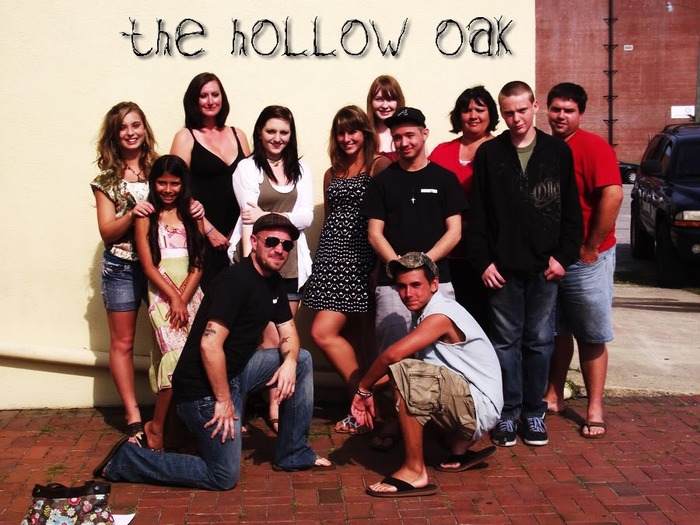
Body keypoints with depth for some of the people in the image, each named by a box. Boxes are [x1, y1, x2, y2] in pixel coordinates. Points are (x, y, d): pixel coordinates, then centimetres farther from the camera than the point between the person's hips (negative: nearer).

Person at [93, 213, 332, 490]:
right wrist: (224, 400, -22)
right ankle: (126, 459, 5)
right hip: (204, 387, -9)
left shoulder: (273, 283, 8)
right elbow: (210, 345, -27)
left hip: (234, 371, 9)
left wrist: (289, 360, -10)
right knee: (224, 478, -3)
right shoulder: (236, 280, -22)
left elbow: (288, 331, 13)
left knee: (302, 359, 3)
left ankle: (294, 455, 10)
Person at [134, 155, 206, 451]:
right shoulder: (147, 216, 3)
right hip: (161, 294, -3)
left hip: (191, 295, 4)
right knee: (177, 355, -18)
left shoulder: (192, 215, 10)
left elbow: (198, 265, 5)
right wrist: (173, 298, -11)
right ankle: (155, 428, -10)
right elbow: (148, 265, -3)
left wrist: (183, 300, -7)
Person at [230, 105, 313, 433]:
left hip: (292, 261, 4)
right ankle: (274, 408, 4)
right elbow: (248, 218, -8)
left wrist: (268, 216, -12)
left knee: (284, 338, 7)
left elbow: (306, 216, 2)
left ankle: (276, 401, 15)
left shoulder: (300, 169, 13)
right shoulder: (247, 168, 1)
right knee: (271, 339, -5)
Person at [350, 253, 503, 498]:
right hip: (464, 398, 10)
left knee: (403, 372, -26)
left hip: (480, 406, -10)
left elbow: (393, 354, -30)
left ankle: (414, 471, -18)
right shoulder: (423, 314, 10)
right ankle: (461, 448, 19)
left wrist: (363, 389, -16)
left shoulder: (441, 316, -19)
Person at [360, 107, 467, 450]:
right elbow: (375, 233, 6)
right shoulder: (383, 181, 12)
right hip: (391, 280, 1)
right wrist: (399, 264, -10)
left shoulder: (444, 178, 9)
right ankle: (392, 420, 4)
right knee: (392, 350, -4)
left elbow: (454, 231, 4)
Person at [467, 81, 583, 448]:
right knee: (506, 341, 6)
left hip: (545, 267, 1)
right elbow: (477, 215, 2)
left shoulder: (558, 151, 5)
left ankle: (534, 412, 21)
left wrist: (563, 255, -3)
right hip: (503, 267, 0)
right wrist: (482, 262, -5)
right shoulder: (489, 154, 4)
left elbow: (571, 210, 6)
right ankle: (508, 414, 17)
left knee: (540, 341, 8)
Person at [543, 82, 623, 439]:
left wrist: (591, 248, -18)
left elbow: (613, 195, -21)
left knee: (591, 336, 3)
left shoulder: (593, 147, -10)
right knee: (556, 332, 15)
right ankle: (553, 396, 28)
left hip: (585, 259, -5)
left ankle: (595, 410, 11)